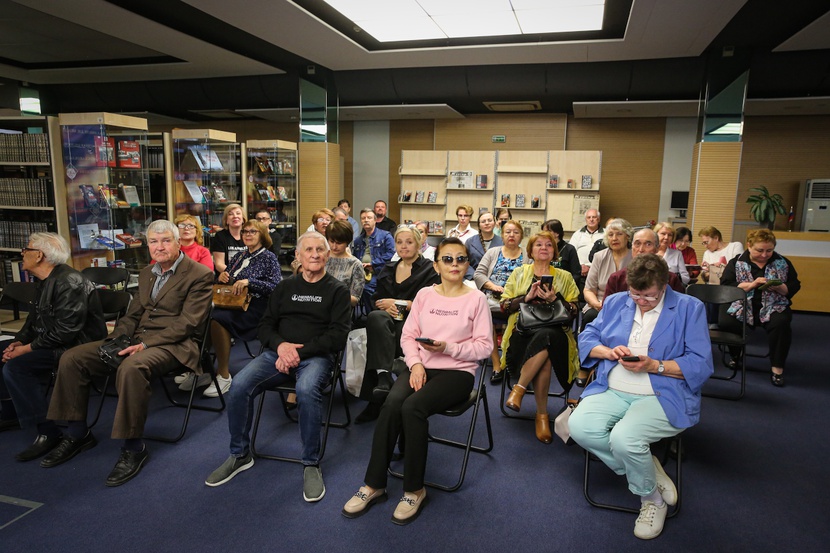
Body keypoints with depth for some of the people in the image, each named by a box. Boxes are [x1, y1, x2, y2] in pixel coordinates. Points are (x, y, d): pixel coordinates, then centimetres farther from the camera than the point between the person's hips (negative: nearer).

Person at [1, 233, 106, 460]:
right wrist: (19, 341, 1)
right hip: (50, 339, 11)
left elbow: (64, 331, -26)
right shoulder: (45, 281, 10)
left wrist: (27, 348, -19)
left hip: (76, 345, -11)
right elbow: (34, 319, 18)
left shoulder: (69, 282, -22)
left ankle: (47, 432, -17)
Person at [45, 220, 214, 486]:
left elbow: (188, 322, -14)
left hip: (172, 344, -8)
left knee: (131, 368, -38)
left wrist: (145, 344, -20)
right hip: (136, 338, 8)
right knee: (71, 359, -3)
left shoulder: (199, 275, -7)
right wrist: (116, 339, 0)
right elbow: (133, 314, 21)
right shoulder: (147, 273, 19)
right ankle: (77, 434, 9)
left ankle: (133, 448, -23)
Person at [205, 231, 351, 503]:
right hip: (279, 352, 4)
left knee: (306, 390, -36)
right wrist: (280, 344, -8)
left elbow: (338, 335, -5)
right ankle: (240, 455, 1)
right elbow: (265, 326, 15)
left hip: (316, 356, -4)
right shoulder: (285, 287, 18)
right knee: (239, 385, -22)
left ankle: (311, 465, -16)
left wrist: (299, 353, -14)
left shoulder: (337, 290, 5)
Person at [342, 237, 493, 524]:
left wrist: (449, 348, -16)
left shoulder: (476, 299, 0)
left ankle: (414, 489, -12)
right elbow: (408, 335, 9)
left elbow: (484, 346, -3)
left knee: (413, 407, -30)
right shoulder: (424, 294, 10)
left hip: (457, 371, -3)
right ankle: (374, 484, -12)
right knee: (392, 404, -27)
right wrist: (415, 364, -9)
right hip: (422, 367, 3)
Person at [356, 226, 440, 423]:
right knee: (376, 317, -32)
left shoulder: (429, 270, 7)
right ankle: (383, 376, -36)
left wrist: (394, 303, -3)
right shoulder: (388, 270, 23)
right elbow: (376, 300, 16)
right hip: (388, 319, 4)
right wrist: (388, 307, -7)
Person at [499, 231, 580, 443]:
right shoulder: (518, 273, 17)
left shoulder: (565, 277, 17)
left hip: (553, 332, 0)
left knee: (544, 338, -39)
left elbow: (574, 310, 8)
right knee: (544, 357, -35)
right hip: (523, 332, 0)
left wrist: (555, 299, -10)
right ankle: (542, 414, -21)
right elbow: (504, 305, 8)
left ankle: (519, 389, -28)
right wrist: (526, 297, -9)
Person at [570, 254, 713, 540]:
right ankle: (646, 469, 0)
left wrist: (653, 366, -18)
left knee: (624, 438, -32)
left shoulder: (690, 308, 1)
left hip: (663, 396, -4)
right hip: (612, 391, 4)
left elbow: (701, 365, -5)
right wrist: (609, 351, -8)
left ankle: (652, 498, 2)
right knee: (579, 426, -25)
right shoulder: (615, 302, 12)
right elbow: (587, 338, 13)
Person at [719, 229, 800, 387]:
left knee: (781, 323, -33)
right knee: (725, 321, -29)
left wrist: (779, 288, -15)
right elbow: (725, 285, -7)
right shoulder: (736, 262, 3)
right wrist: (751, 284, -18)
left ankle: (777, 368, -15)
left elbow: (794, 286, 7)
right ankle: (736, 355, 2)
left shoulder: (782, 263, 9)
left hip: (773, 307, 1)